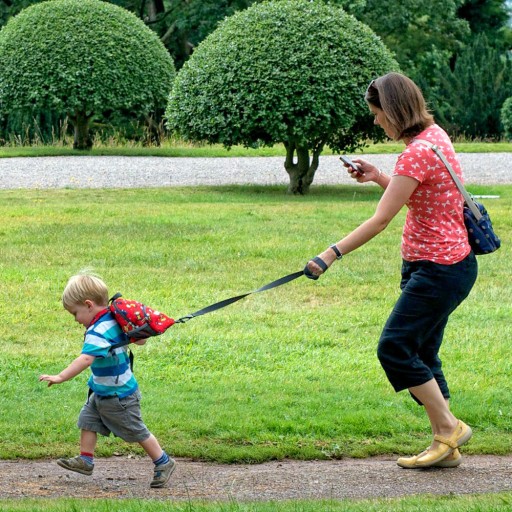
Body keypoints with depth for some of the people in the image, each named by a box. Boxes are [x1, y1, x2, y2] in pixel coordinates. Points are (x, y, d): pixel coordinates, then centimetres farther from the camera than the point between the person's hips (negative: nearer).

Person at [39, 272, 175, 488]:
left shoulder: (98, 332, -31)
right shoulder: (115, 320, -2)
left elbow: (86, 359, -46)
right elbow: (140, 339, 7)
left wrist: (61, 377, -49)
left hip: (118, 397, -9)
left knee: (137, 432, 5)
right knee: (88, 419, 12)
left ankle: (163, 462, 19)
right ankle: (85, 460, 21)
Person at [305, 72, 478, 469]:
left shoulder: (419, 152, -21)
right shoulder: (433, 135, 10)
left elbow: (381, 220, -23)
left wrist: (329, 256, -22)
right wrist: (378, 177, 8)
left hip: (438, 269, -10)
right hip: (433, 264, 10)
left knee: (395, 348, -8)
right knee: (419, 354, 11)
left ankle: (449, 428, 3)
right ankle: (447, 447, 14)